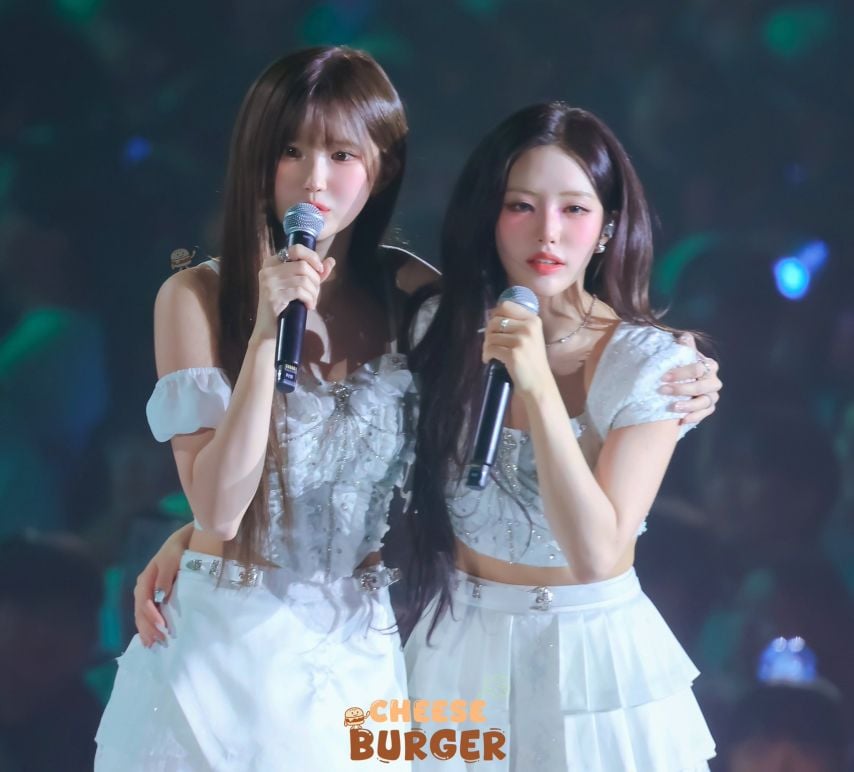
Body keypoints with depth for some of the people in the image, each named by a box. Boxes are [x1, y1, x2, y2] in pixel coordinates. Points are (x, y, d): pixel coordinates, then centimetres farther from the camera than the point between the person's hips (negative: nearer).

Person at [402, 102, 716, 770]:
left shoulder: (650, 364, -17)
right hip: (459, 648, 3)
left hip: (591, 655, -3)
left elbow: (595, 552, -26)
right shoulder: (442, 330, -7)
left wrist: (539, 388, -33)